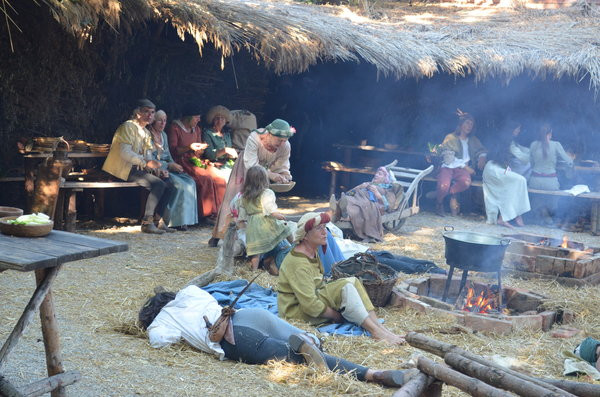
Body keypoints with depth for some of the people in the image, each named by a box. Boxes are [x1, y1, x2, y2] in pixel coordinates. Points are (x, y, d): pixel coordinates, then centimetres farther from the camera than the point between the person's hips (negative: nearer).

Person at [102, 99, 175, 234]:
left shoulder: (146, 132, 21)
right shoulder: (128, 127, -7)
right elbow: (124, 152, -20)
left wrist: (155, 167, -4)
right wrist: (146, 163, -28)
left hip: (140, 168, 9)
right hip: (127, 169, -9)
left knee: (169, 185, -7)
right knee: (158, 184, -26)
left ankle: (162, 222, -4)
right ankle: (147, 223, -22)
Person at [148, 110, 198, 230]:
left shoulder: (163, 135, 20)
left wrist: (175, 165, 2)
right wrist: (169, 166, -16)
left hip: (167, 168, 8)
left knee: (190, 182, -14)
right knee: (178, 184, -28)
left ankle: (184, 219, -17)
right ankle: (175, 221, -21)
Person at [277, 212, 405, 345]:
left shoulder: (312, 252, 7)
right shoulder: (299, 264, -25)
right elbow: (310, 305, -28)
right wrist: (338, 316, -18)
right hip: (297, 311, -10)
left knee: (352, 281, -6)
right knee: (345, 288, -25)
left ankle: (378, 325, -17)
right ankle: (376, 331, -26)